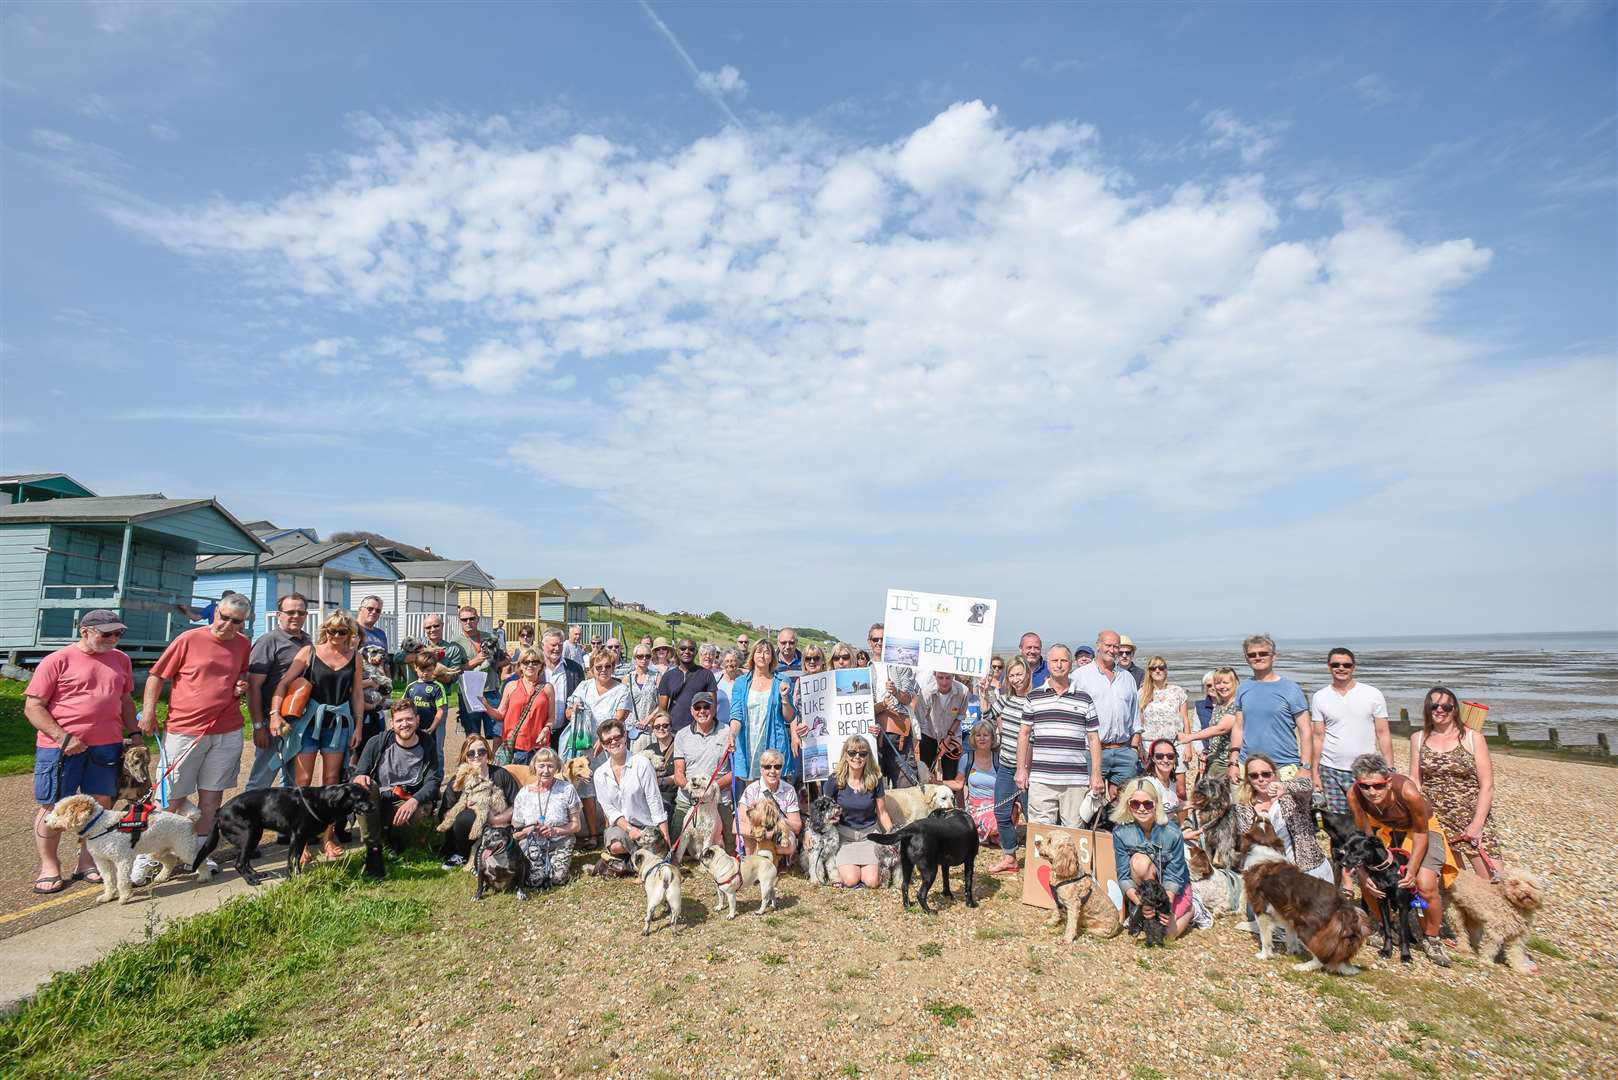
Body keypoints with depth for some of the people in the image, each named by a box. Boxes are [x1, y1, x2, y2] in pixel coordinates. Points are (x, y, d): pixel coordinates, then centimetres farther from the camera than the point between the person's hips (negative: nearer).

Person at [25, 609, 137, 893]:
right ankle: (49, 867, 20)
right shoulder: (57, 661, -5)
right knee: (53, 807, 4)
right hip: (61, 747, -4)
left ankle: (87, 863, 20)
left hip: (107, 746, 4)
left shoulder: (121, 660, 11)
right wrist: (62, 737, -16)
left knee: (101, 804, 6)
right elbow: (33, 707, -6)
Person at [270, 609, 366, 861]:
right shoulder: (309, 652, -2)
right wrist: (275, 713, -15)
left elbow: (357, 694, 8)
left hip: (338, 722, 2)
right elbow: (285, 683, -4)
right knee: (302, 780, -3)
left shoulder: (354, 656, 4)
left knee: (331, 780, 8)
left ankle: (327, 836, 18)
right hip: (308, 719, -2)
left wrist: (358, 727, 6)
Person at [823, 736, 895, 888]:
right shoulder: (836, 779, -10)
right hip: (844, 833, -1)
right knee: (851, 880, -21)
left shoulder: (875, 779, -5)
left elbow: (882, 812, 5)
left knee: (872, 881, -16)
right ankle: (841, 866, 13)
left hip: (869, 833, 1)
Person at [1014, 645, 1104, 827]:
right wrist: (1021, 769, 5)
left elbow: (1093, 738, 9)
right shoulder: (1033, 697, 8)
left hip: (1076, 780, 0)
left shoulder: (1084, 699, 8)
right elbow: (1024, 734, 11)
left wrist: (1096, 774, 3)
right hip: (1040, 779, 0)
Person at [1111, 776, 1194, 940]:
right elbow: (1124, 876, -17)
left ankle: (1189, 910, 14)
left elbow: (1174, 876, -18)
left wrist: (1166, 905, -33)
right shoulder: (1121, 832, -18)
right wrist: (1139, 902, -32)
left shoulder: (1171, 832, -22)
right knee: (1139, 861, -32)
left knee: (1166, 934, -18)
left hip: (1174, 890, 0)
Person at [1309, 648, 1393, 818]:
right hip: (1331, 771, 0)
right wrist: (1314, 773, 0)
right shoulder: (1319, 697, 3)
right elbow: (1318, 737, 4)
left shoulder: (1373, 694, 1)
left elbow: (1383, 734, 2)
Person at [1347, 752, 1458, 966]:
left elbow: (1420, 833, -20)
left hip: (1421, 828, -3)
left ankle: (1431, 939, 10)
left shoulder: (1408, 793, -39)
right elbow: (1364, 836, -16)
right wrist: (1364, 873, -25)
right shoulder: (1354, 795, -30)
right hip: (1383, 829, 3)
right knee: (1366, 879, -9)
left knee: (1426, 886, -18)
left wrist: (1412, 869, -27)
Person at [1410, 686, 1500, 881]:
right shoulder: (1418, 739, 7)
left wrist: (1477, 823, -10)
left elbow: (1487, 785, -4)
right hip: (1435, 819, 2)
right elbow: (1415, 781, 7)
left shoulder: (1473, 738, -2)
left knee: (1493, 880, -8)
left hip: (1472, 816, -2)